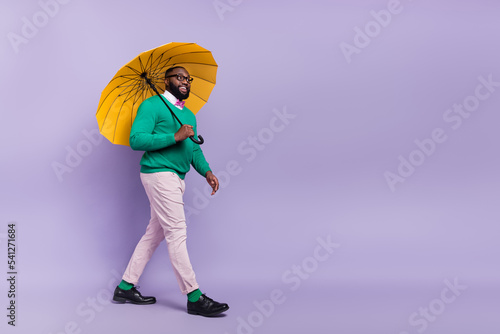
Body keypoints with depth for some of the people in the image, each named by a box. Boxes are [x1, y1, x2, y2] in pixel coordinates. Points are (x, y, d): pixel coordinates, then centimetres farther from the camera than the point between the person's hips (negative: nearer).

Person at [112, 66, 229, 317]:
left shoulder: (189, 115, 22)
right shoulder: (152, 105, -4)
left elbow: (194, 149, 19)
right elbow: (136, 139, -14)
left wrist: (206, 171, 1)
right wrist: (175, 137, -19)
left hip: (176, 179, 9)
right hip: (159, 174, -9)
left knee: (154, 234, 11)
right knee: (176, 233, -10)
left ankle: (125, 287, 21)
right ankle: (194, 297, -7)